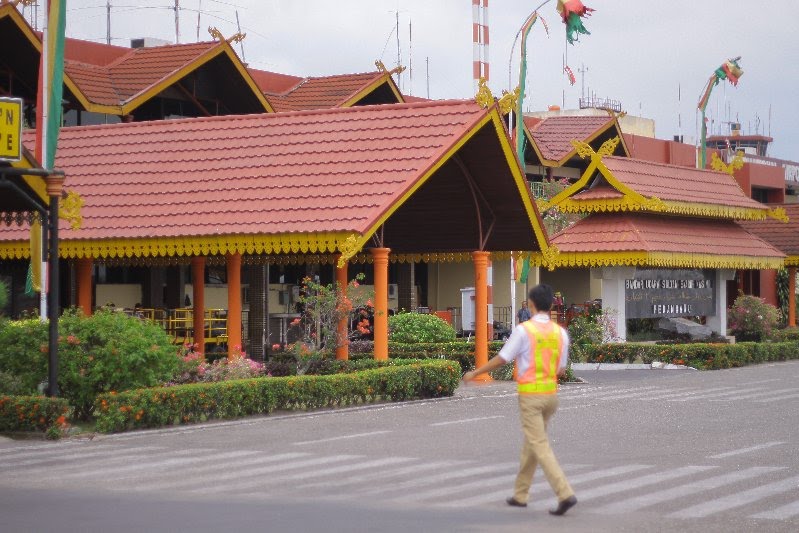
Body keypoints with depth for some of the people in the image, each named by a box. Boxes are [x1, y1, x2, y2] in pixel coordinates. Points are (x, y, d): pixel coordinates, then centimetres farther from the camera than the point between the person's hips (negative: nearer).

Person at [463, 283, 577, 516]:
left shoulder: (524, 330, -13)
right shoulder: (560, 332, 3)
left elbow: (501, 359, -7)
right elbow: (561, 370, 8)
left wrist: (475, 373, 6)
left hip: (530, 394, -6)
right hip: (551, 393, 6)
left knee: (540, 446, -6)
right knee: (530, 443, 19)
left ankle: (565, 494, -17)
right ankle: (520, 494, 27)